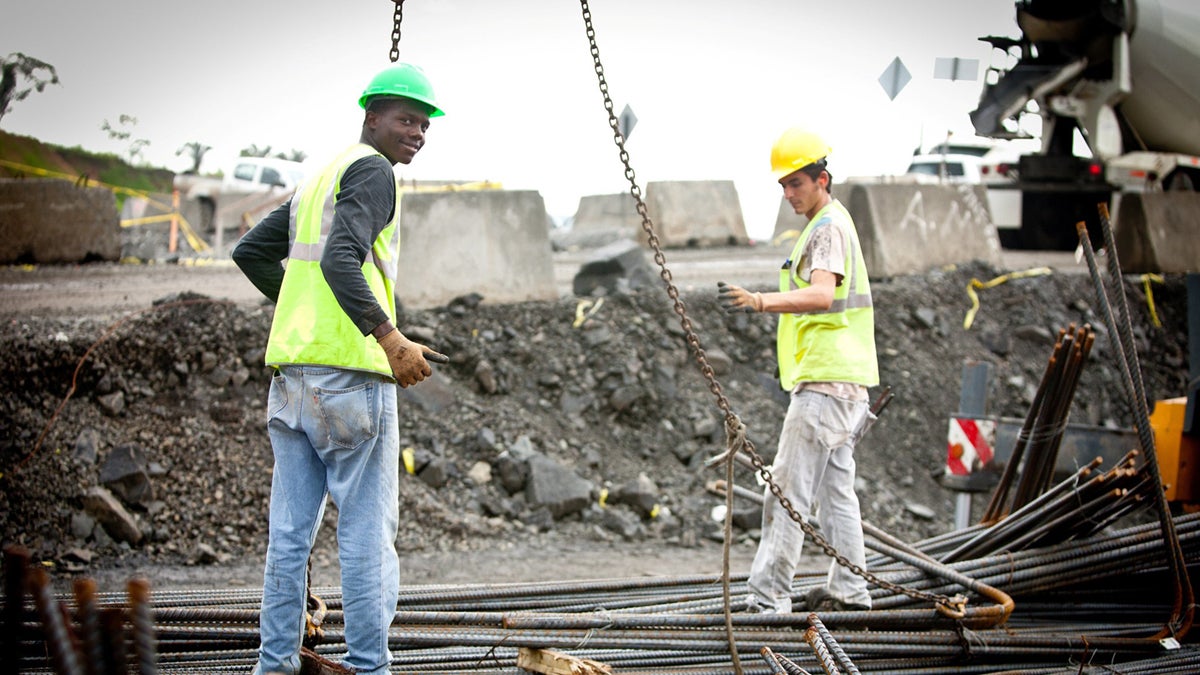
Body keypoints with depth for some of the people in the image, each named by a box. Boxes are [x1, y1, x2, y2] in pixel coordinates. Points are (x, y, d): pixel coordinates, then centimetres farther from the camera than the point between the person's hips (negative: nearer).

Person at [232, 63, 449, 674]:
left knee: (290, 529, 9)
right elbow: (341, 261, -19)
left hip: (292, 372, 9)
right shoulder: (371, 171, -5)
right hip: (350, 372, -9)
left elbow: (250, 252, 27)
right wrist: (391, 339, -24)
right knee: (367, 529, -5)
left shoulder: (318, 180, 23)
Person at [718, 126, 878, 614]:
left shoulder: (829, 228, -13)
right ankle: (848, 591, 17)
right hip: (836, 379, 11)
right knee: (835, 487, 13)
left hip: (827, 382, -11)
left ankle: (768, 597, -16)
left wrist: (762, 302, -43)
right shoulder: (830, 224, 21)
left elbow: (823, 295, -31)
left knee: (789, 487, -13)